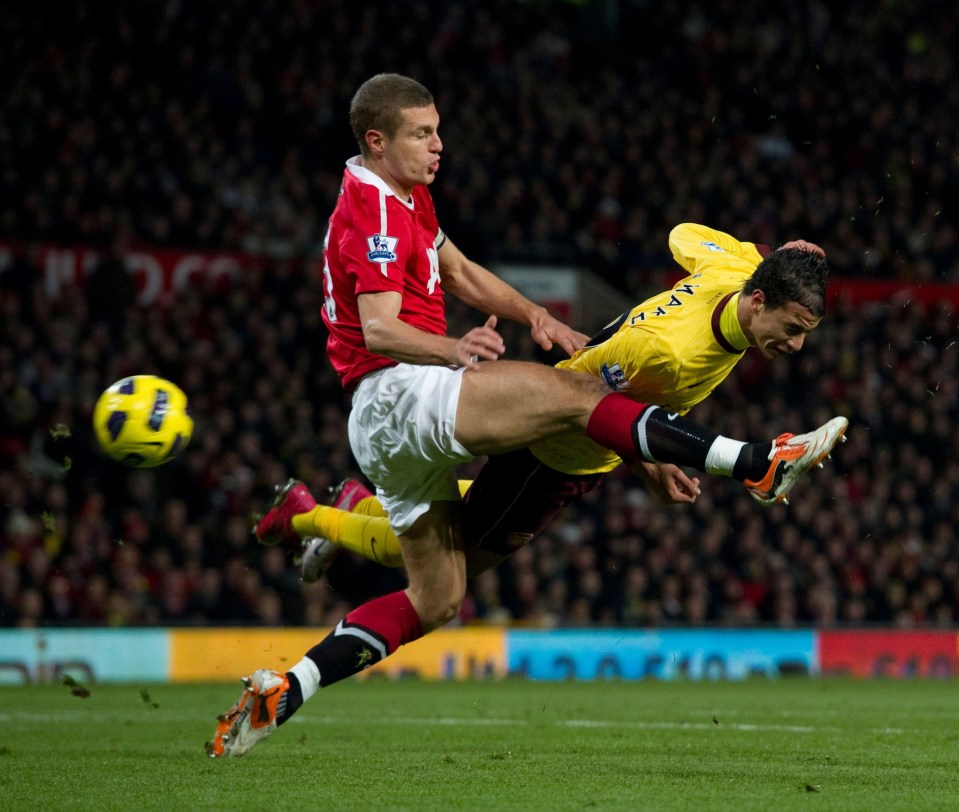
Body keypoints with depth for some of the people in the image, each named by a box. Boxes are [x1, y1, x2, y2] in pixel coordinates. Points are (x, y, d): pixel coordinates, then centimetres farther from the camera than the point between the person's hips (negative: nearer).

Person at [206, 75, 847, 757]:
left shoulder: (407, 199, 21)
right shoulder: (374, 210, -11)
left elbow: (460, 273, 27)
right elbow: (380, 328, -22)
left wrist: (533, 314, 10)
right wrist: (453, 351, -38)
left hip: (395, 431, 11)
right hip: (399, 394, -11)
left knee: (436, 600, 9)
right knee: (576, 392, -21)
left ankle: (281, 694, 4)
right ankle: (757, 464, -31)